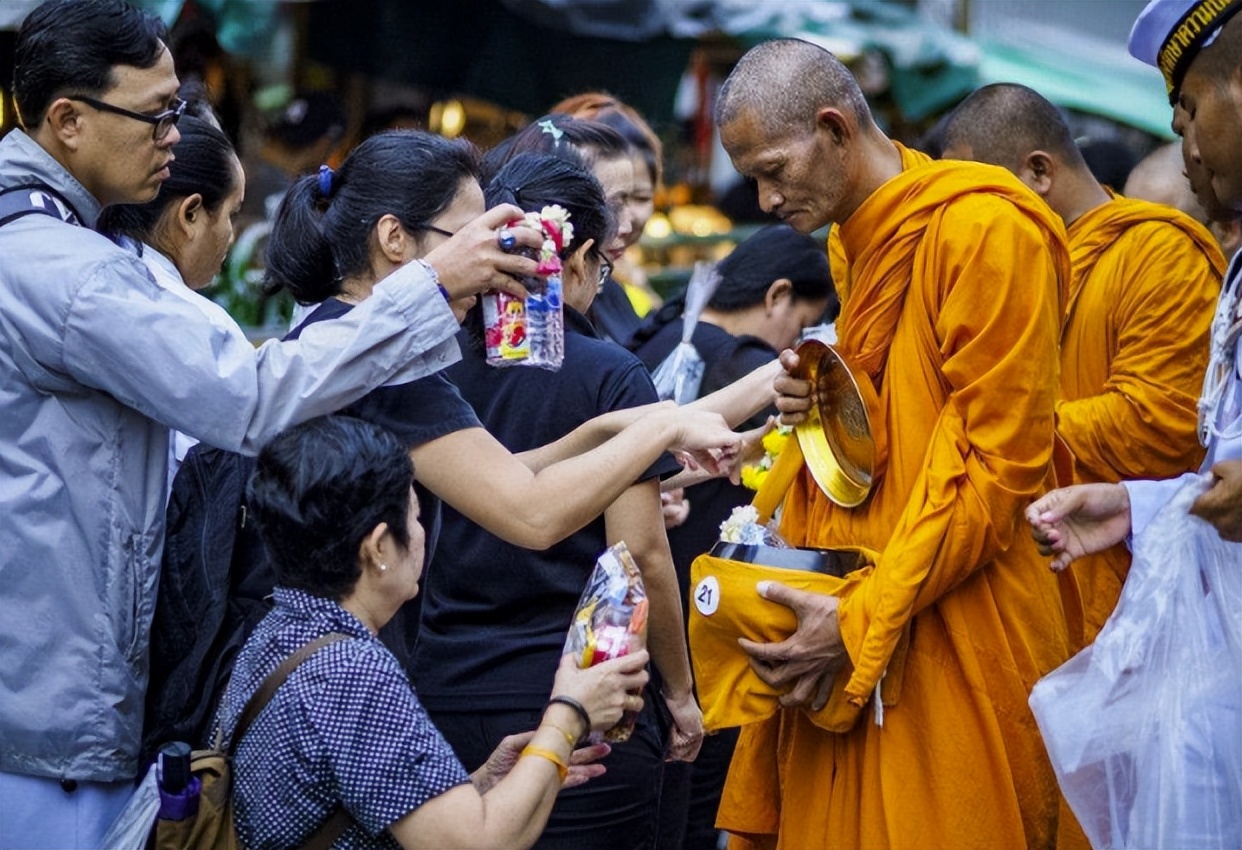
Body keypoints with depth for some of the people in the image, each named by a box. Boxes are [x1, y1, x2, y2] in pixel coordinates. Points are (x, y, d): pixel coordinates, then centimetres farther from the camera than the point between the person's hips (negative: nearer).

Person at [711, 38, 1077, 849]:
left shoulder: (986, 230, -12)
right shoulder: (853, 242, 16)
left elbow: (1001, 460, -15)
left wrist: (865, 620, -18)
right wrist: (824, 406, 4)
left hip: (952, 640, -8)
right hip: (847, 654, 8)